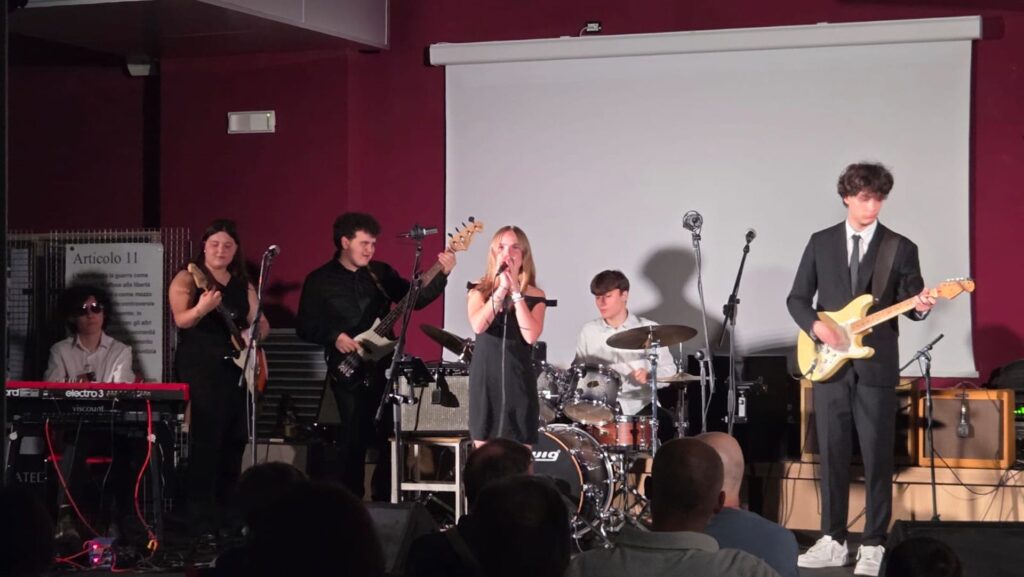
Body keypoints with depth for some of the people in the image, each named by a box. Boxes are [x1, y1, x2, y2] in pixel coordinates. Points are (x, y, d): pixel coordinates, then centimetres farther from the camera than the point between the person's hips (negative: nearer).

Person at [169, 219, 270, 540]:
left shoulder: (243, 284, 15)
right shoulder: (187, 278, -2)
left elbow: (261, 322, 16)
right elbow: (181, 320, -15)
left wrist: (254, 333, -6)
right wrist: (202, 308, -35)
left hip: (238, 367, 6)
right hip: (200, 368, -6)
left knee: (235, 441, 8)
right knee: (206, 442, -14)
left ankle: (227, 514, 19)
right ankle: (203, 522, -14)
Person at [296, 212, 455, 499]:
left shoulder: (380, 272, 8)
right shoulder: (319, 280, -1)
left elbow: (415, 298, 3)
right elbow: (305, 326, -1)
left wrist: (442, 274, -11)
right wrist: (334, 337, -16)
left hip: (384, 367, 4)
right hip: (348, 372, -3)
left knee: (389, 438, 5)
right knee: (353, 442, -2)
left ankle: (384, 501, 16)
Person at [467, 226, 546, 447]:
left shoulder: (534, 296, 3)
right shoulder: (480, 290, 5)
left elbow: (531, 335, -14)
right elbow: (478, 325, -15)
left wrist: (516, 292, -14)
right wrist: (501, 289, -16)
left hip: (518, 381, -1)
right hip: (485, 379, 1)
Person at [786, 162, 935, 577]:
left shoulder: (901, 248, 2)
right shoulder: (821, 243, 7)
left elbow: (912, 304, 1)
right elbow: (797, 298, 9)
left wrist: (920, 306, -21)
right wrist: (816, 326, -9)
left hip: (877, 367, -2)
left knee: (877, 458, -1)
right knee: (832, 455, 6)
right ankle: (833, 541, 14)